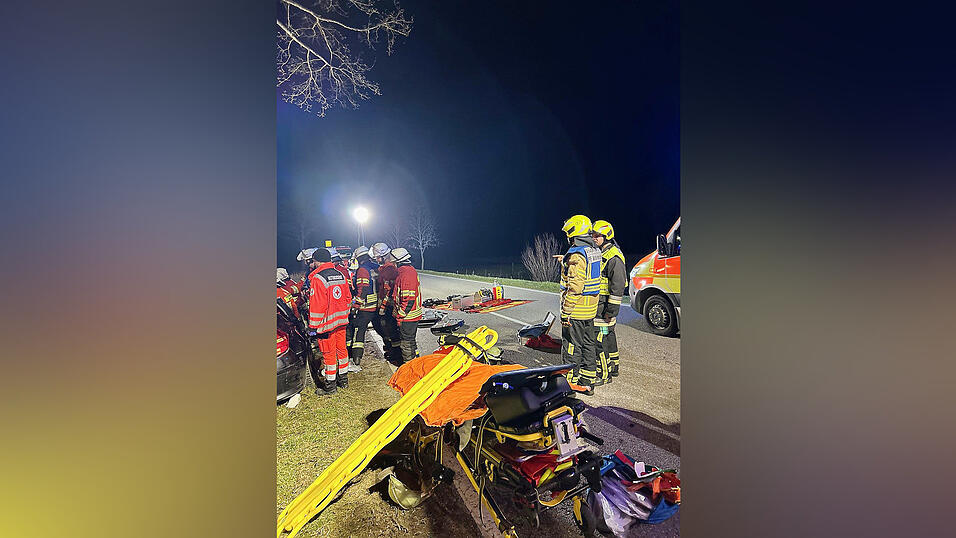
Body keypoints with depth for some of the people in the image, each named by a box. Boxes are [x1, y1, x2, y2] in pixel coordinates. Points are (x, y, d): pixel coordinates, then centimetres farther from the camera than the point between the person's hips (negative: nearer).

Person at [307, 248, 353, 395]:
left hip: (327, 322, -7)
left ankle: (330, 386, 15)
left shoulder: (318, 278, -16)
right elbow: (348, 298, 14)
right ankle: (343, 380, 30)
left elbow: (316, 305, -18)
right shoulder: (341, 275, 7)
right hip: (341, 320, 7)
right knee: (341, 349, 17)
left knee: (329, 353, 3)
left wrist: (313, 326, -11)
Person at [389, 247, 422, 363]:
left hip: (407, 318, -10)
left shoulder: (405, 274, -23)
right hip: (414, 315, 10)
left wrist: (400, 317, -19)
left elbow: (408, 300, -26)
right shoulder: (411, 270, 9)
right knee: (411, 340, 23)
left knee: (406, 343, 4)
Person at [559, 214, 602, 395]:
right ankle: (588, 382, 27)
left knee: (572, 348, 1)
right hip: (590, 310, 10)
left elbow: (574, 287, -24)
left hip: (576, 311, -9)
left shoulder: (576, 255, -19)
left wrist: (566, 312, -21)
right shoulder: (595, 251, 11)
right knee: (588, 345, 16)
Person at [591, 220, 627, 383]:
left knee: (600, 338, -7)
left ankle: (604, 374, 3)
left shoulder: (614, 257, -17)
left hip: (606, 304, -10)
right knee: (608, 336, 19)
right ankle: (613, 367, 33)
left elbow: (618, 286, -20)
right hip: (597, 302, 10)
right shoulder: (597, 253, 13)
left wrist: (611, 309, -21)